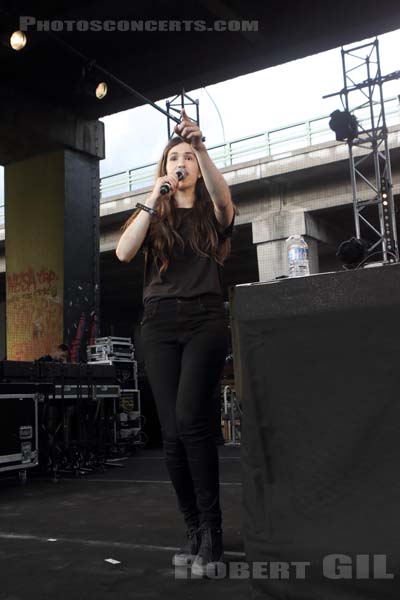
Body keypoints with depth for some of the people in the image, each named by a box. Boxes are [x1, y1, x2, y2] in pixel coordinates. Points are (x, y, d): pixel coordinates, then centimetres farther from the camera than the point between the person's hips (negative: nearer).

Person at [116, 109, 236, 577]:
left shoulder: (212, 212, 12)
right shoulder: (153, 216, 17)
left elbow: (224, 198, -14)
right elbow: (123, 253, -3)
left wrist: (201, 148, -28)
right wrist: (152, 202, -10)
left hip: (205, 320, -2)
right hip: (160, 325, 3)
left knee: (190, 419, -21)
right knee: (172, 431, -3)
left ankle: (212, 530, -9)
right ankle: (194, 531, 10)